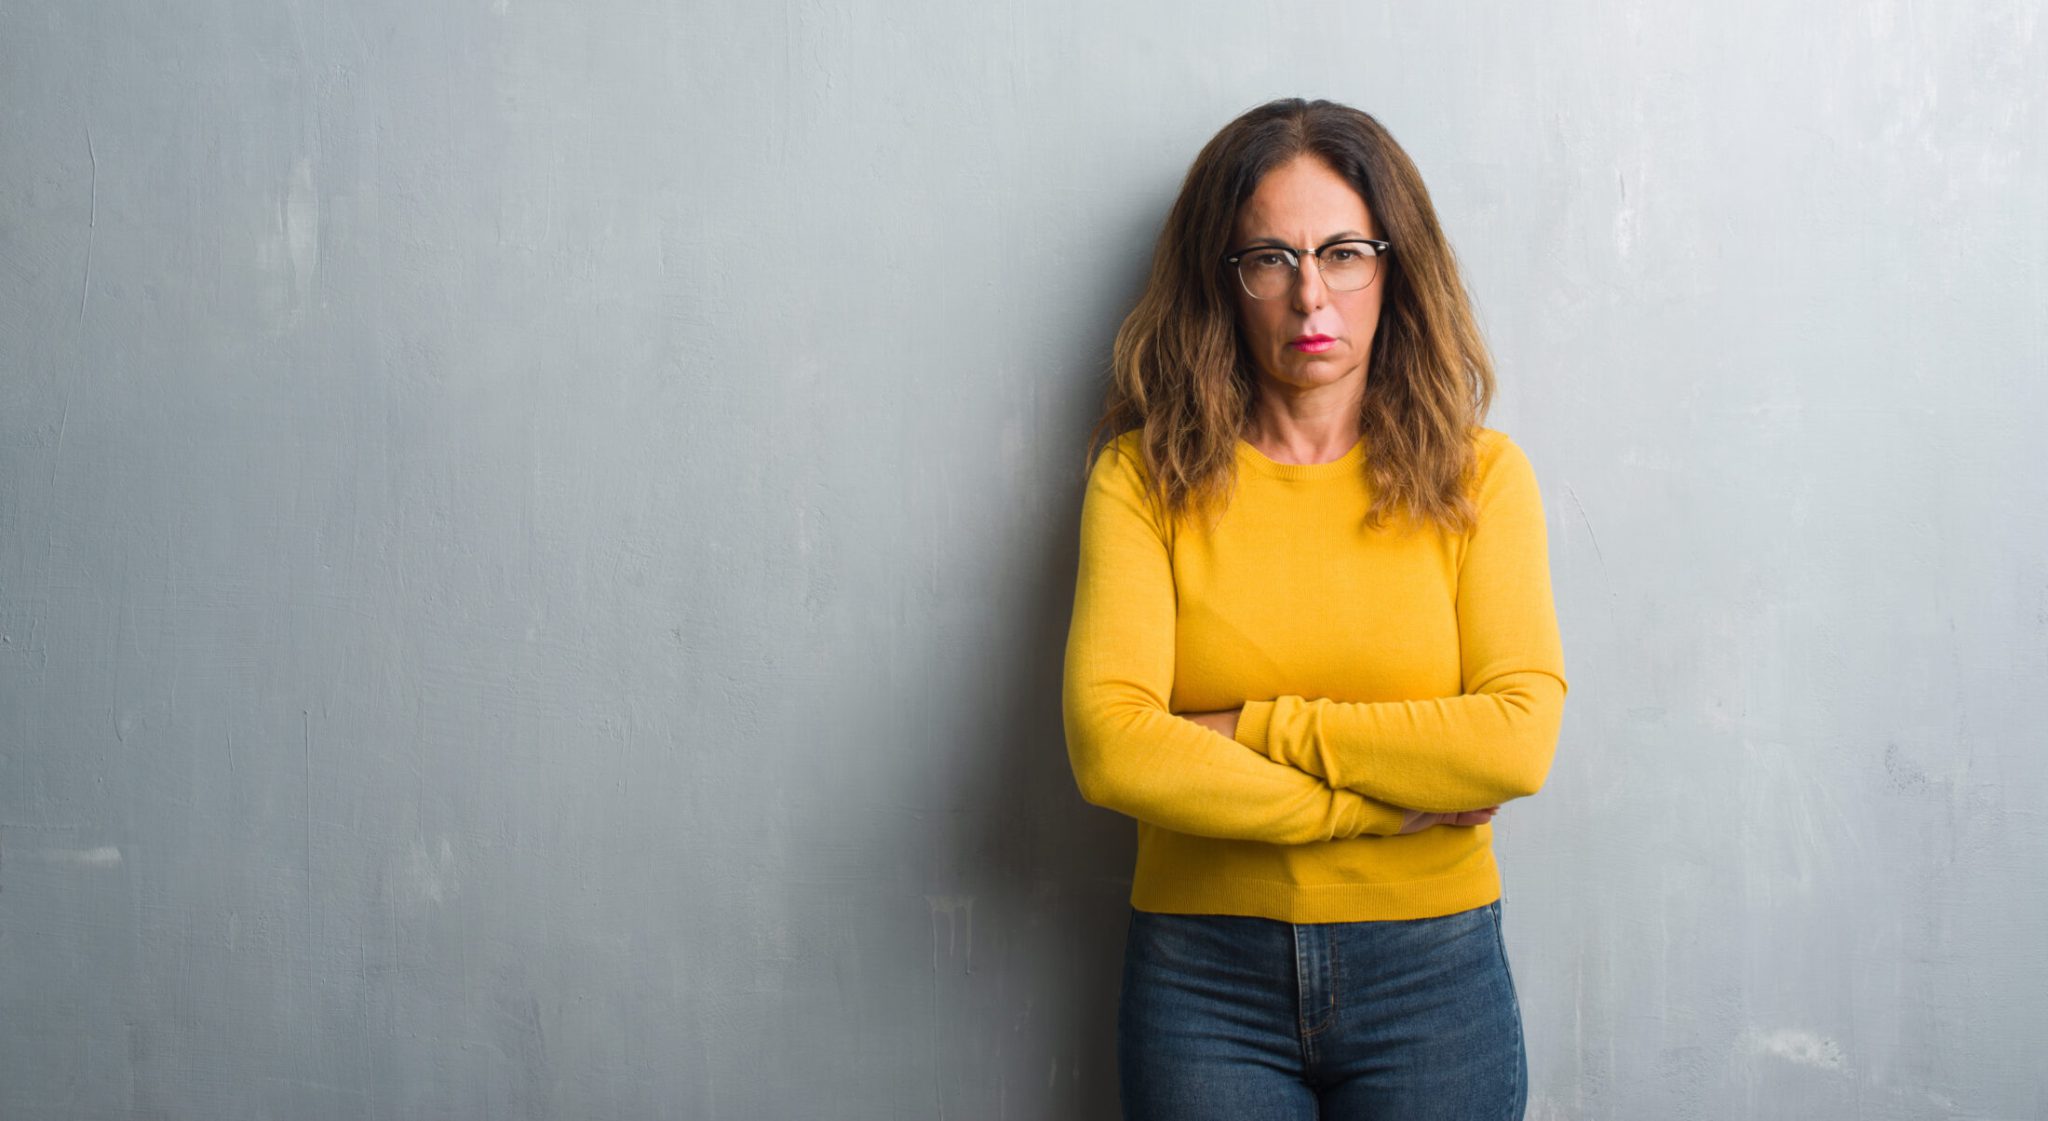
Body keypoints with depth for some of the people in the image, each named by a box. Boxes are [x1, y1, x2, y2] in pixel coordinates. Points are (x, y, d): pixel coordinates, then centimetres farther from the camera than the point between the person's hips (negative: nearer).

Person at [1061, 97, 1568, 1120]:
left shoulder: (1477, 474, 0)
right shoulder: (1144, 478, -2)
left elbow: (1519, 740, -12)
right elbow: (1109, 748, -15)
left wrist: (1249, 729, -12)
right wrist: (1382, 800, -14)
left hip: (1431, 968, 1)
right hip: (1203, 977, 0)